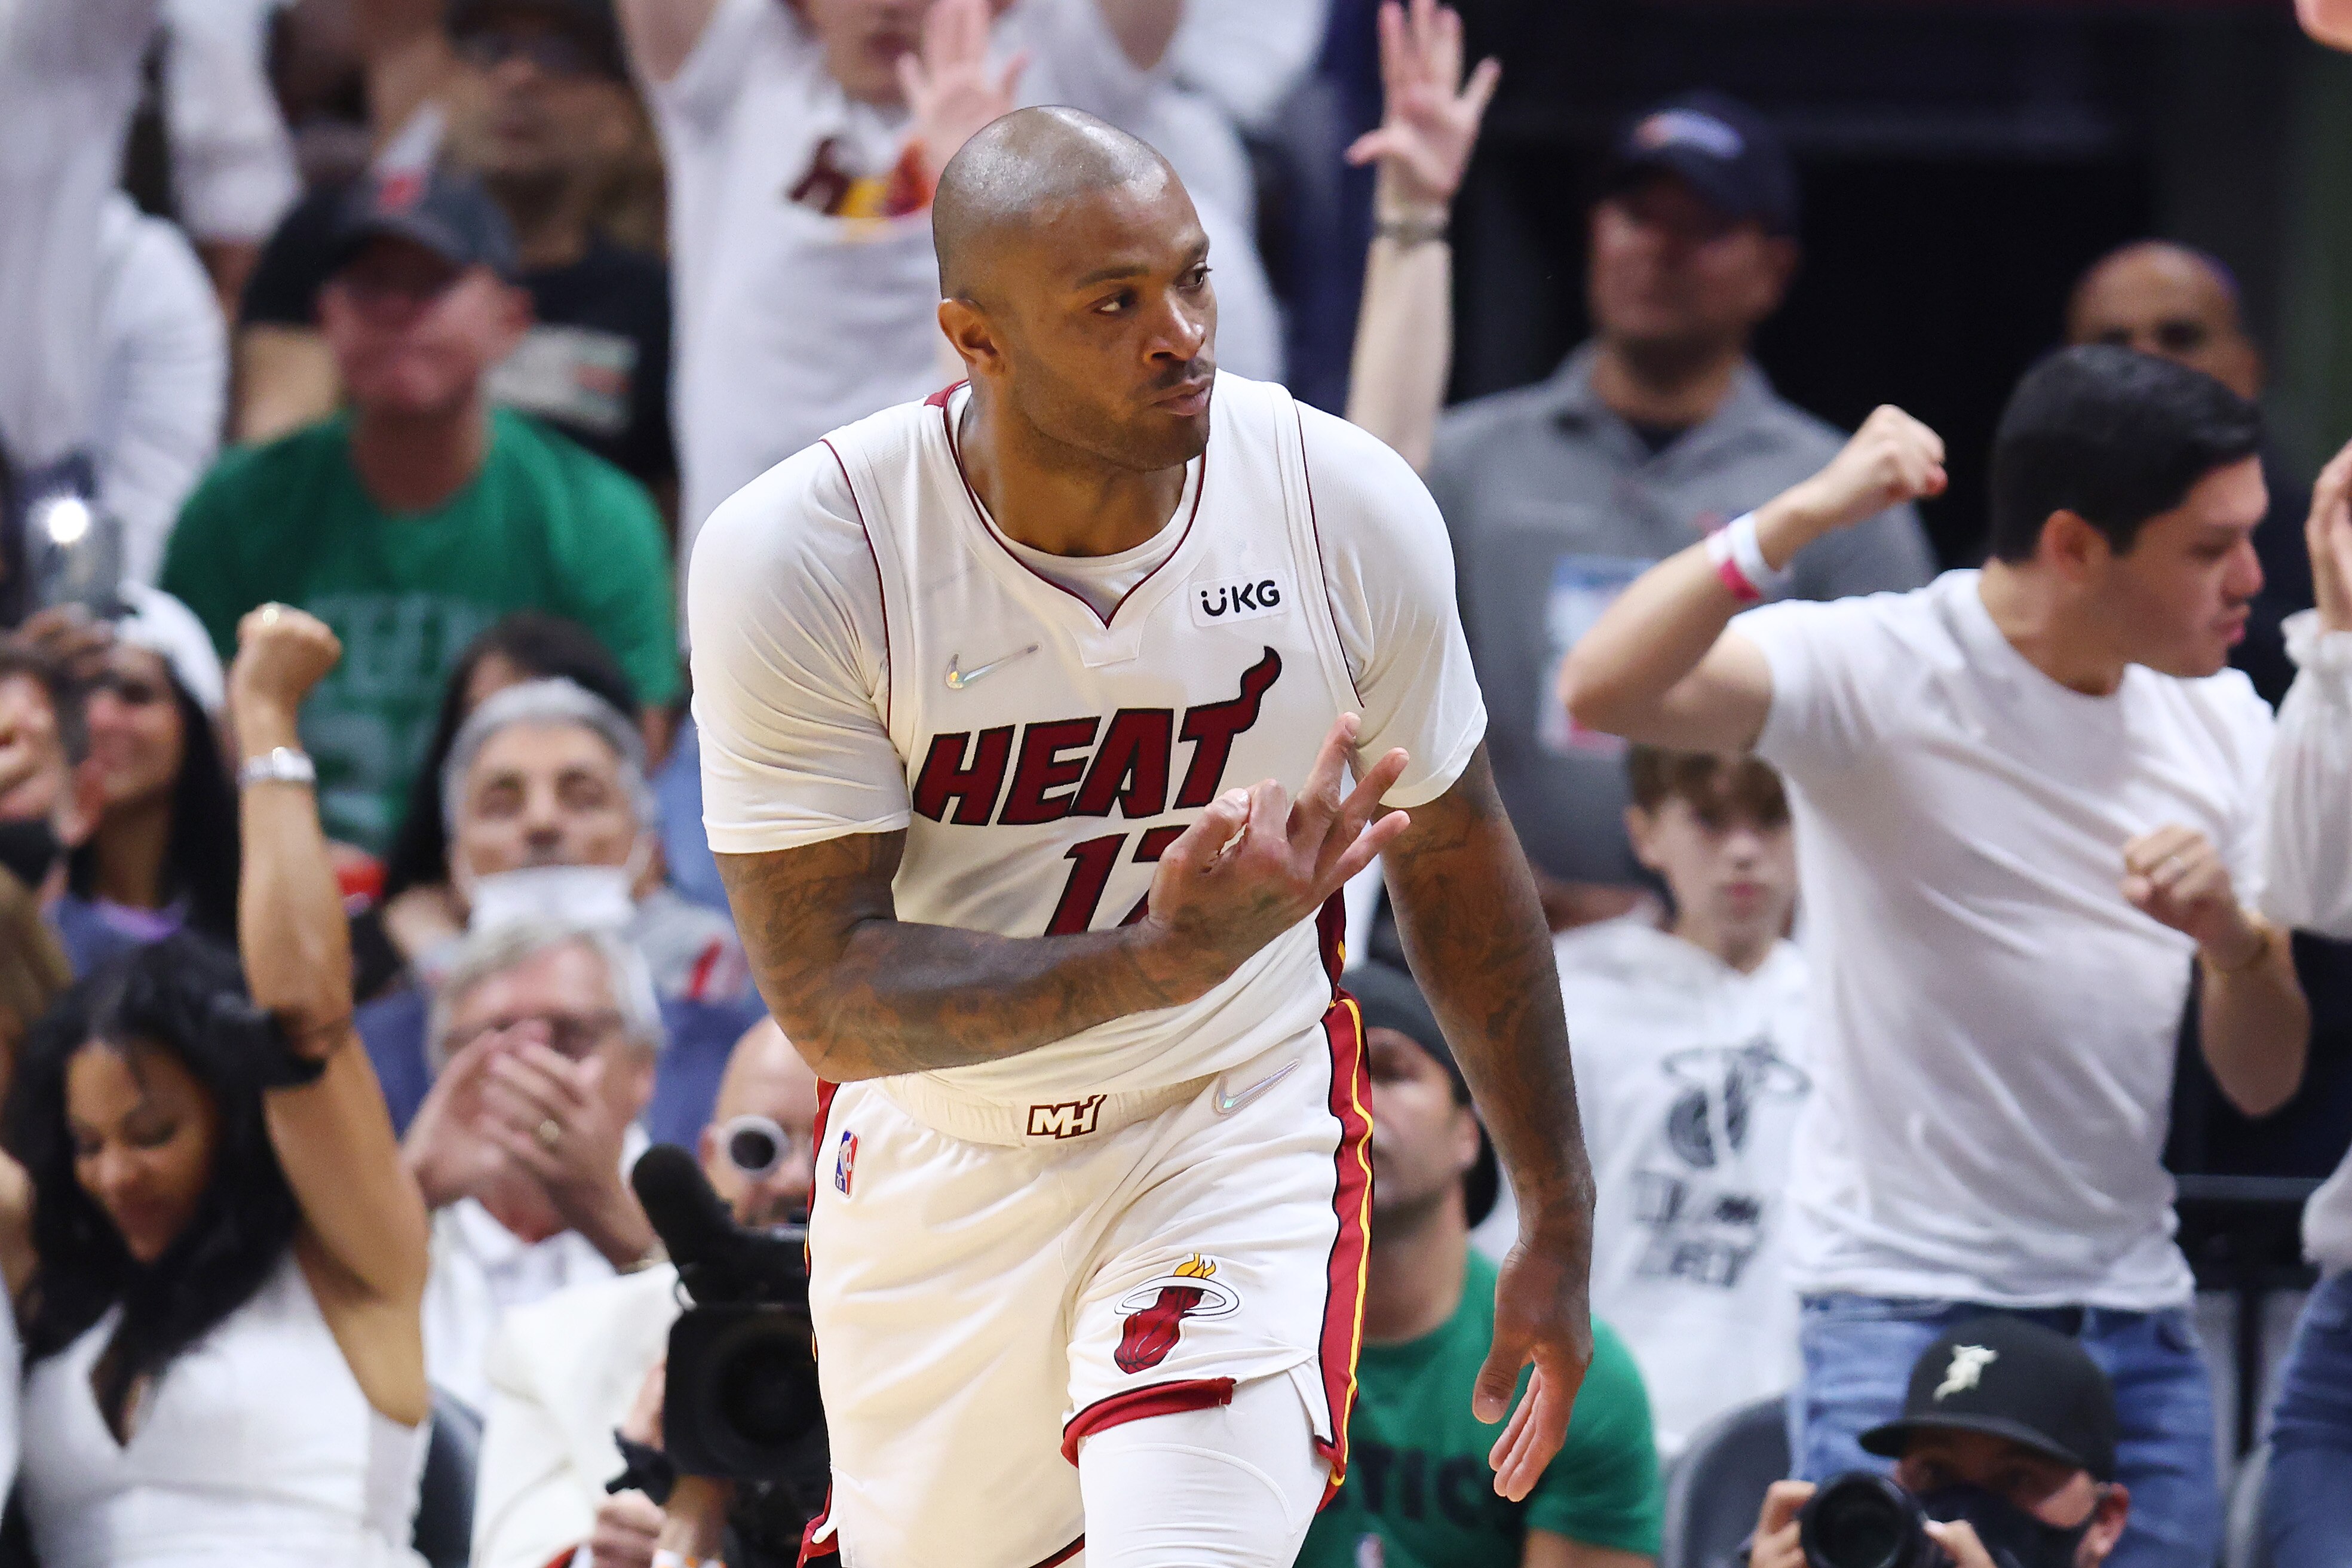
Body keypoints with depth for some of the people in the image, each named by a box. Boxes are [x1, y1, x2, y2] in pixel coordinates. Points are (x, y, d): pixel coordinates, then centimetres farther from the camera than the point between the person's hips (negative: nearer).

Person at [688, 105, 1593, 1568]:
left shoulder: (1352, 509, -16)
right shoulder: (794, 564, -23)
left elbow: (1458, 868, 1)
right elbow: (827, 993, -25)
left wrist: (1558, 1221, 8)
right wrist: (1160, 962, -40)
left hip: (1241, 1129, -1)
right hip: (938, 1157, 1)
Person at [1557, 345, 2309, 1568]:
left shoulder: (2223, 724, 9)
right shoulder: (1882, 674, -9)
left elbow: (2262, 1084, 11)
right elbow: (1603, 691, -27)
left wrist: (2234, 937, -10)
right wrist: (1805, 515, -31)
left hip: (2137, 1329, 6)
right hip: (1905, 1315, -6)